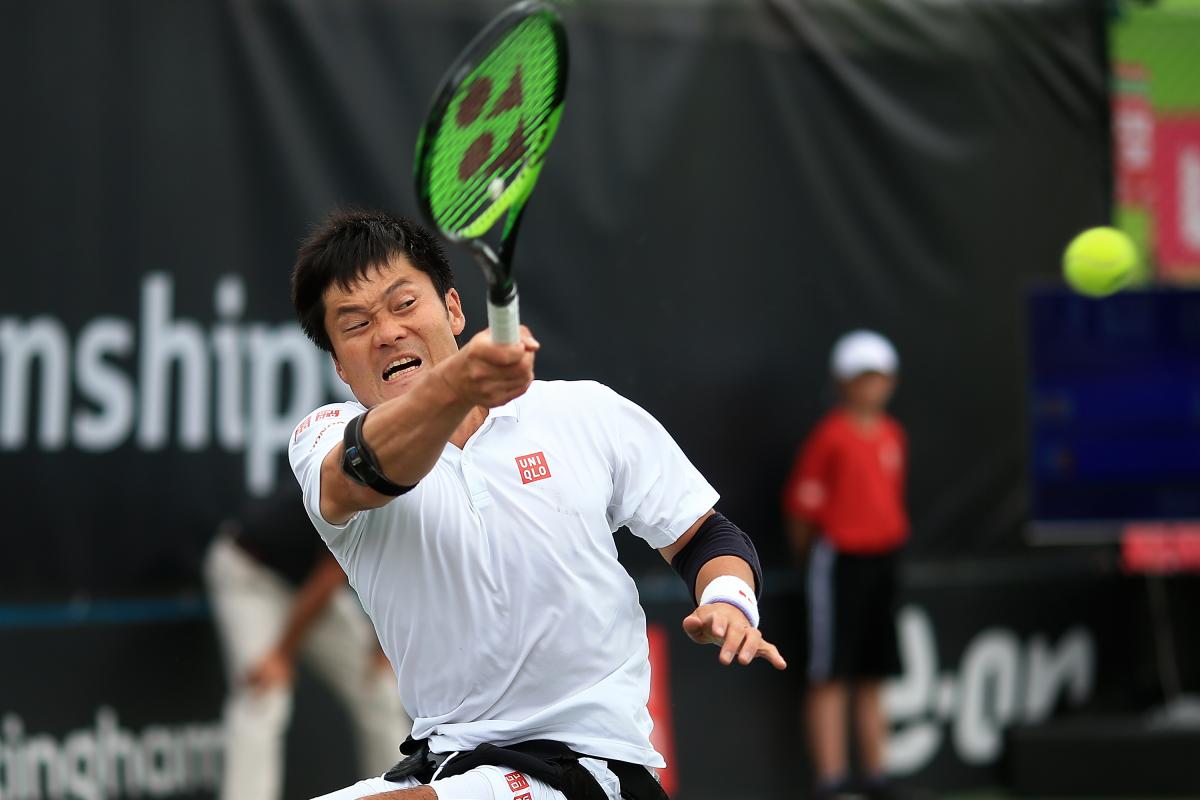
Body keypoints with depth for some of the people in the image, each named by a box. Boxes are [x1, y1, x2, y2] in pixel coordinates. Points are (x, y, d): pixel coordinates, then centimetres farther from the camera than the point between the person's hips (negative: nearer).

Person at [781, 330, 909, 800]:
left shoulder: (892, 435, 10)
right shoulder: (831, 435, -10)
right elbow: (801, 502, -7)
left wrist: (887, 540, 15)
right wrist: (806, 551, 2)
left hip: (882, 559, 7)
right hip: (838, 562, -7)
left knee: (872, 677, 11)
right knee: (830, 675, -5)